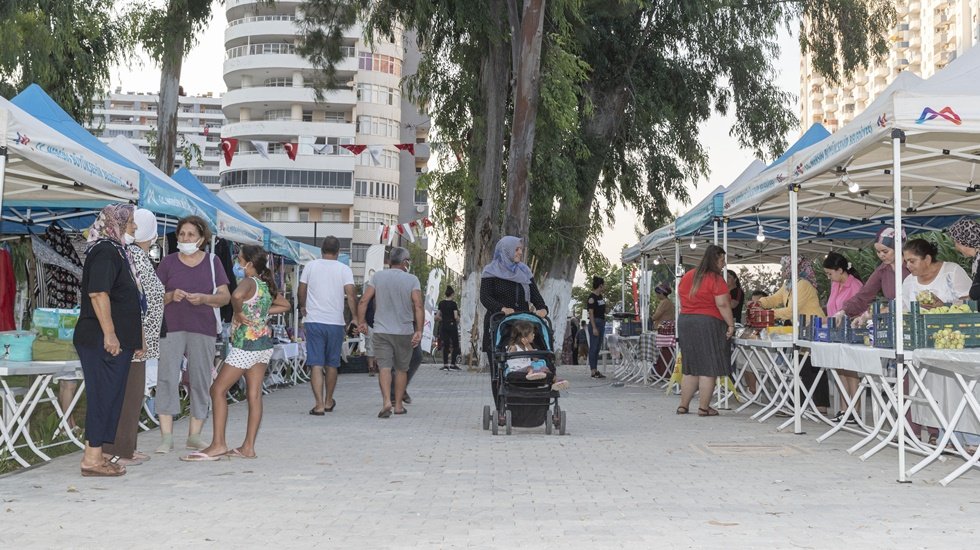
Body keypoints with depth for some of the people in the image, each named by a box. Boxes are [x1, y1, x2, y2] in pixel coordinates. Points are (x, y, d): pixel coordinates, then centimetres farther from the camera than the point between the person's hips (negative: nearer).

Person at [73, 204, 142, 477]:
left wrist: (135, 335, 27)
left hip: (116, 340, 10)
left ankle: (96, 455, 17)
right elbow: (98, 293, -22)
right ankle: (92, 459, -3)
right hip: (104, 340, -10)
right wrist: (109, 333, -24)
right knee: (104, 396, -7)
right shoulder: (105, 252, -12)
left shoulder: (115, 251, 20)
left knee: (108, 397, 11)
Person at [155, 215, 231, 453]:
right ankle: (166, 436, -6)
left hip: (203, 329, 1)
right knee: (167, 378, -9)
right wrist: (171, 296, -13)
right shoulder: (168, 262, 8)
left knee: (200, 381, 2)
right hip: (171, 327, 0)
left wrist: (204, 298, -14)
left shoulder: (212, 262, 8)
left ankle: (194, 436, 11)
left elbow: (225, 296, 5)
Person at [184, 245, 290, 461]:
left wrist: (239, 313, -21)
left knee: (218, 389, -1)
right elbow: (285, 305, 24)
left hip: (245, 344, -9)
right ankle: (248, 447, 9)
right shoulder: (267, 285, 10)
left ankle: (218, 445, -4)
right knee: (254, 394, 7)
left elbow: (237, 295, -39)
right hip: (265, 344, 9)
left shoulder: (248, 283, -15)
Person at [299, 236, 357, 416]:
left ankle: (319, 404, -12)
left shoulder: (310, 266, 3)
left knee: (316, 364, -1)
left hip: (313, 321, 0)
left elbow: (302, 291, 12)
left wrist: (303, 307, 30)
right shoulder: (344, 269, -2)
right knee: (332, 364, 15)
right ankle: (329, 401, 29)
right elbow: (351, 295, -11)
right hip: (335, 322, 0)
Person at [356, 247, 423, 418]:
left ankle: (386, 401, -22)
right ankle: (398, 405, 18)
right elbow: (418, 306, -12)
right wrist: (419, 330, -12)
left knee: (384, 367, -3)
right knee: (401, 369, 13)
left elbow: (363, 301, -2)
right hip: (405, 332, 0)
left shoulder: (378, 276, 2)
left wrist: (361, 322, 8)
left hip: (381, 331, 0)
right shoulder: (412, 280, -3)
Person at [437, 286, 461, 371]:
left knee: (445, 345, 8)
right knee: (455, 345, 5)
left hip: (443, 326, 4)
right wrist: (458, 321, 4)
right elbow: (456, 316, -15)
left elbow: (437, 316, 5)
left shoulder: (441, 303, 5)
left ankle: (445, 364, 4)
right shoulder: (453, 303, -9)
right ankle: (453, 364, 2)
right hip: (452, 325, -4)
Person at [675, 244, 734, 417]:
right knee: (708, 369, -2)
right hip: (708, 324, -7)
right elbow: (722, 304, -17)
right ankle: (704, 408, -1)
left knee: (691, 368, 14)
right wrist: (731, 325, -12)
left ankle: (683, 405, 15)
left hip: (684, 322, 7)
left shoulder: (687, 276, 11)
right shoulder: (715, 279, -12)